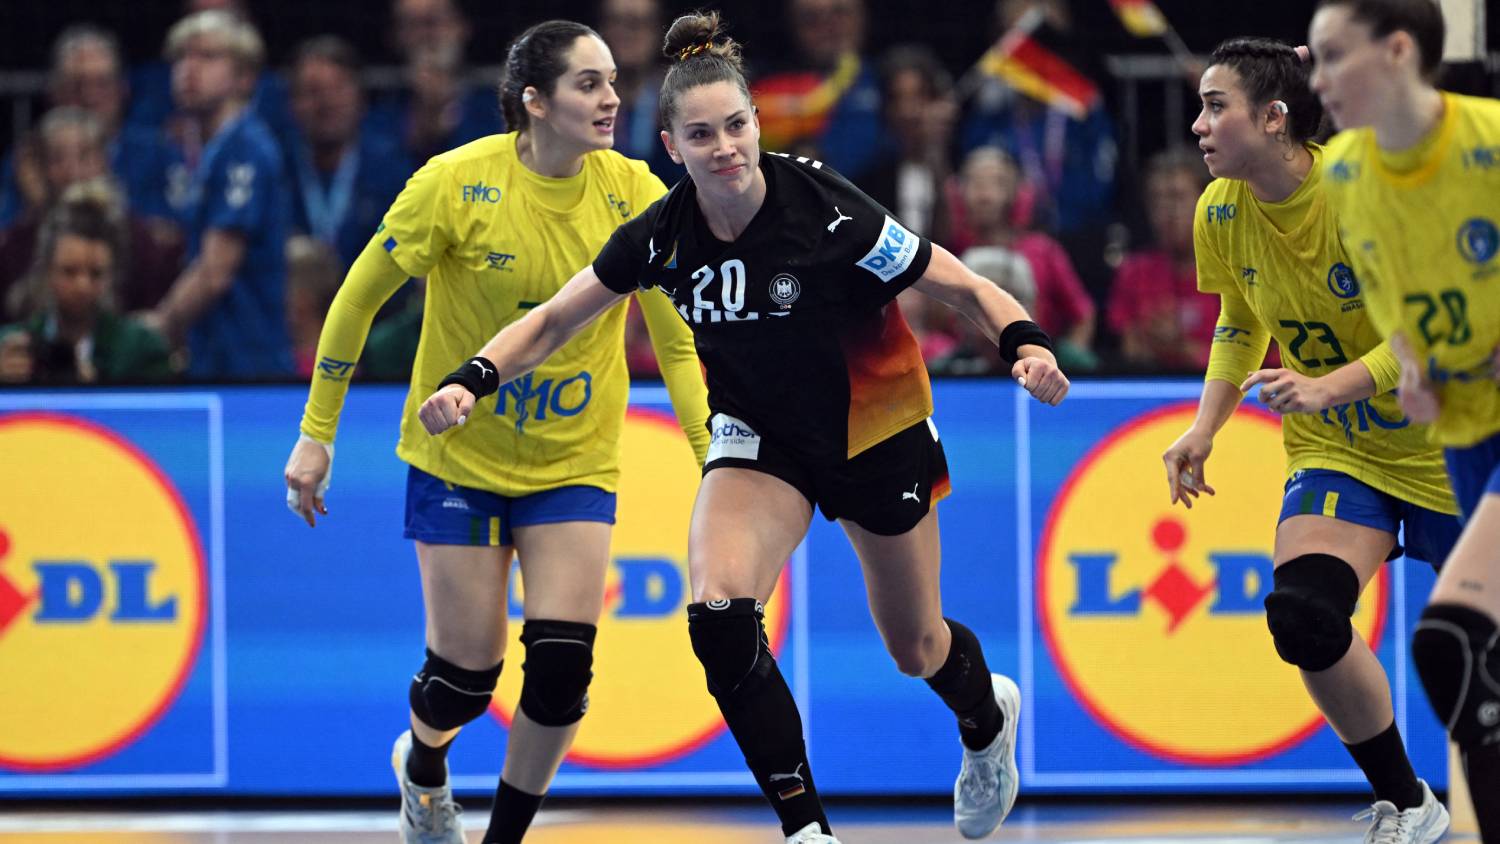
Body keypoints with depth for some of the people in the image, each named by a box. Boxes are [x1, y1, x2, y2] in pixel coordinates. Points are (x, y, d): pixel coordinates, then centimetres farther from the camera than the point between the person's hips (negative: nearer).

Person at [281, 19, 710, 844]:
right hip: (458, 458, -2)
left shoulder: (634, 195, -10)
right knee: (466, 670, 1)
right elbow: (359, 297, -6)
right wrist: (315, 436, -4)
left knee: (561, 662, -13)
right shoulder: (457, 183, -16)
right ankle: (422, 765, 39)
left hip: (575, 463, 2)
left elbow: (678, 340, -4)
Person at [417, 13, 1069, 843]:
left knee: (915, 648, 14)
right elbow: (553, 321, -6)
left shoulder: (824, 208, -26)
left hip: (877, 431, -2)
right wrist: (472, 381, -22)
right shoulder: (660, 236, -16)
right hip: (760, 438, 2)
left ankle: (988, 717, 53)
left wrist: (1026, 342, -36)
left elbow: (959, 285, -18)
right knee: (718, 614, -24)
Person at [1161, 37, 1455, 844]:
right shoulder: (1221, 214, -6)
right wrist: (1204, 429, 2)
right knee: (1303, 615, -23)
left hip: (1443, 447, -3)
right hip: (1333, 457, 3)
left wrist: (1328, 387, -33)